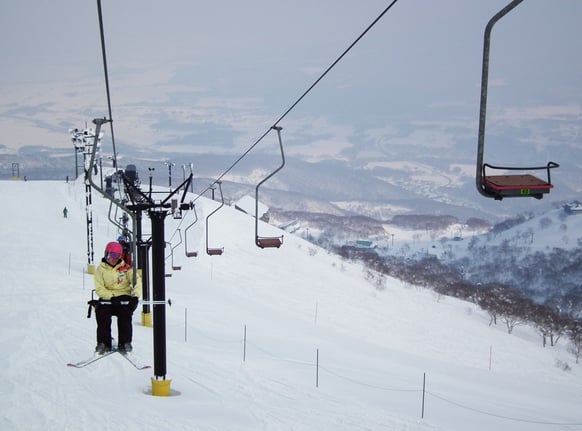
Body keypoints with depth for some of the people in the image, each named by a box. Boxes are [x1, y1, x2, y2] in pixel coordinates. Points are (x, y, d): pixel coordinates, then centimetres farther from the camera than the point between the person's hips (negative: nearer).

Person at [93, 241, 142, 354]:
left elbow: (137, 280, -2)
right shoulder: (100, 269, 5)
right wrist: (111, 297, -20)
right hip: (107, 298, 0)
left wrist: (135, 296, -20)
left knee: (125, 312, -31)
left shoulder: (125, 267, 6)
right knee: (101, 311, -28)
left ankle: (125, 343, -22)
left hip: (124, 295, 0)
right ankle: (103, 343, -18)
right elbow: (99, 289, -4)